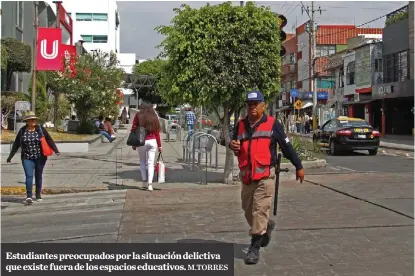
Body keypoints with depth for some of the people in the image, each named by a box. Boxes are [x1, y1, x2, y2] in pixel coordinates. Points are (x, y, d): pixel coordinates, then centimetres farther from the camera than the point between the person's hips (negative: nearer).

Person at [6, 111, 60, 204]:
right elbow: (16, 144, 7)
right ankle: (29, 196, -18)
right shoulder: (22, 131, 1)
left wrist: (56, 150, -16)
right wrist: (10, 156, 7)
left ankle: (38, 195, 25)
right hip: (27, 158, 0)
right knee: (29, 176, -12)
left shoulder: (41, 129, -2)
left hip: (40, 157, 1)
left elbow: (49, 140, -4)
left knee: (38, 176, 10)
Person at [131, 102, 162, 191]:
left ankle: (144, 182, 11)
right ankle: (150, 184, -8)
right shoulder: (154, 117, 6)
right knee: (150, 163, 2)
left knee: (142, 162, 16)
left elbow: (133, 129, -1)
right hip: (152, 141, 1)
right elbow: (157, 132, 3)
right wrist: (159, 145, 6)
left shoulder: (138, 116, 1)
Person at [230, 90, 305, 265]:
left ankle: (254, 247, -3)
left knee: (260, 211, -9)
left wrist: (298, 166, 10)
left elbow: (286, 146, 6)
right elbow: (236, 147, 21)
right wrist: (233, 145, -4)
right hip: (246, 176, 5)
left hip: (265, 175, -5)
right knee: (248, 211, 15)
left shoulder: (272, 124, 0)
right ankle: (266, 226, 43)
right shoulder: (241, 124, 11)